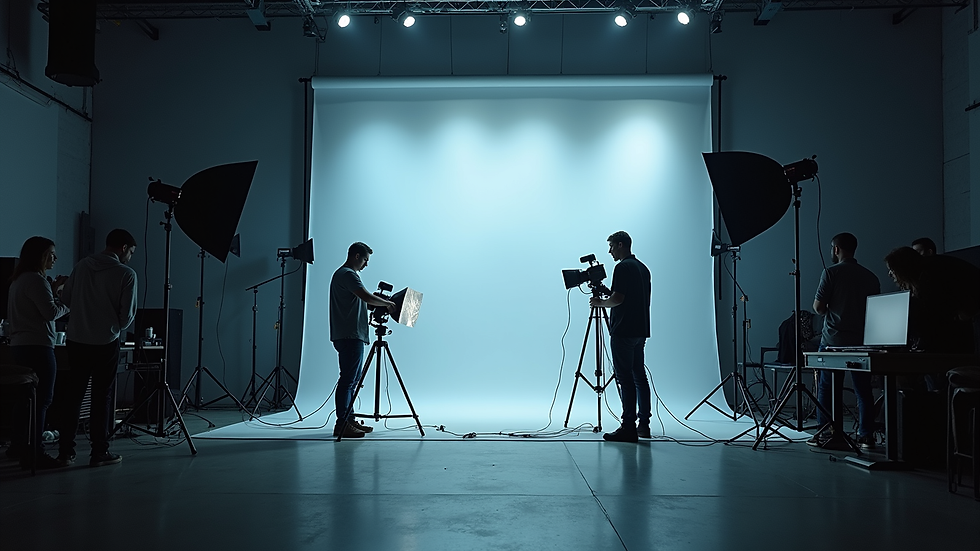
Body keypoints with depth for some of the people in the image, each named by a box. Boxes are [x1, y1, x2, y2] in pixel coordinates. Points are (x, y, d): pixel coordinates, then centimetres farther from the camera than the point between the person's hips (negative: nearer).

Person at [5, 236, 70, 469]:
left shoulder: (19, 280, 18)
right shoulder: (35, 279, -13)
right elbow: (51, 312, -18)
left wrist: (53, 290, 13)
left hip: (20, 346, 10)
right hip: (37, 347, -10)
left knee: (32, 398, 17)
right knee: (42, 399, -6)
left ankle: (19, 447, 23)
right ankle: (34, 453, -5)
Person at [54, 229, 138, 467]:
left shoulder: (82, 265, 4)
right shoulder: (126, 274, -9)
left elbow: (65, 298, 9)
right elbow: (127, 314, -8)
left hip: (76, 339, 4)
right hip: (105, 342, -4)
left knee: (72, 394, 11)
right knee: (102, 396, 4)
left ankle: (65, 450, 15)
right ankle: (99, 452, 9)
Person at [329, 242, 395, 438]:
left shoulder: (344, 274, 22)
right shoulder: (347, 274, -12)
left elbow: (361, 301, 25)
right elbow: (367, 297, -23)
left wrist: (380, 304, 15)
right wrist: (387, 303, -9)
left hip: (352, 336, 11)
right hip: (349, 336, -11)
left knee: (353, 379, 13)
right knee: (347, 379, -10)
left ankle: (349, 420, 18)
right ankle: (341, 424, -9)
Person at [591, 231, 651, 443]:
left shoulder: (623, 267, -13)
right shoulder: (643, 268, 16)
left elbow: (618, 298, -20)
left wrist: (600, 303, -2)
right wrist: (606, 293, 21)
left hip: (623, 332, -10)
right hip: (640, 331, 10)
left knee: (626, 379, -8)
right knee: (639, 376, 11)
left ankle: (628, 427, -8)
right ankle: (644, 425, 14)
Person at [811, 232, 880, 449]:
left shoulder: (832, 272, -6)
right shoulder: (871, 277, 9)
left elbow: (818, 307, -7)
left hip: (834, 340, -4)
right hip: (861, 341, 4)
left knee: (827, 389, 4)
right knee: (863, 391, 7)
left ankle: (825, 434, 4)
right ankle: (866, 436, 6)